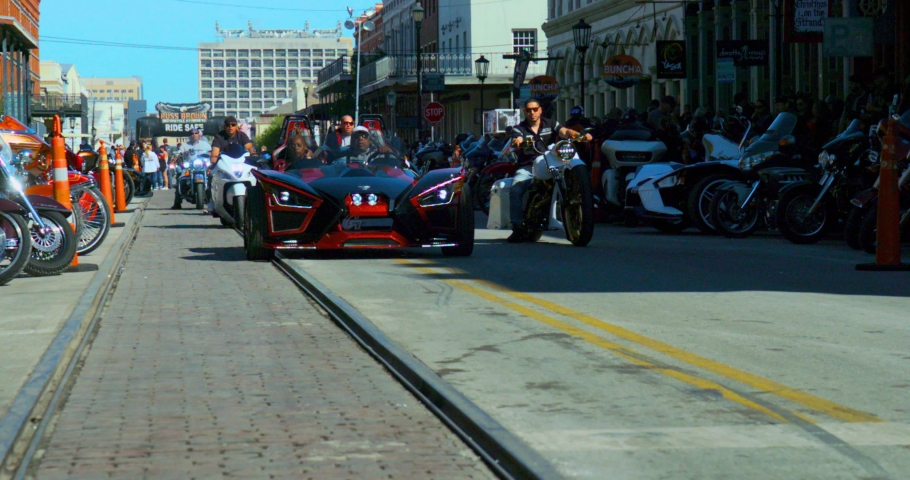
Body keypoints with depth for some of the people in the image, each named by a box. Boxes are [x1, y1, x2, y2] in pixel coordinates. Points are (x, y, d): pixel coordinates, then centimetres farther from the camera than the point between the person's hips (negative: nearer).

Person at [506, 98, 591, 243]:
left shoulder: (550, 124, 13)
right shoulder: (519, 129, 11)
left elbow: (565, 132, -3)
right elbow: (517, 140, -9)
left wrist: (580, 135, -24)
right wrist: (517, 142, -36)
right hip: (527, 168, 0)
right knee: (515, 191, -26)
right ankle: (518, 228, -23)